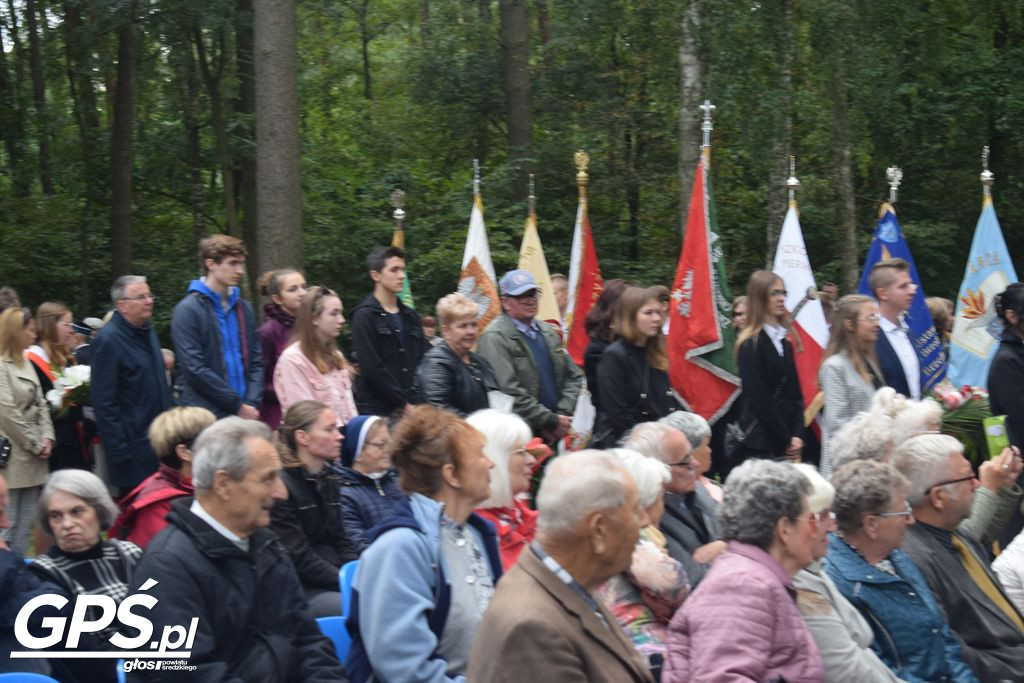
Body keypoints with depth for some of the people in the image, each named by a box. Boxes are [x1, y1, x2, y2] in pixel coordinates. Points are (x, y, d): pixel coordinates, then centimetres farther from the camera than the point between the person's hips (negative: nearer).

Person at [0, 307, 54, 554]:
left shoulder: (25, 363, 17)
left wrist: (47, 437, 2)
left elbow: (40, 404, 17)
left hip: (31, 459, 9)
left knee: (26, 526, 10)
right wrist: (35, 444, -11)